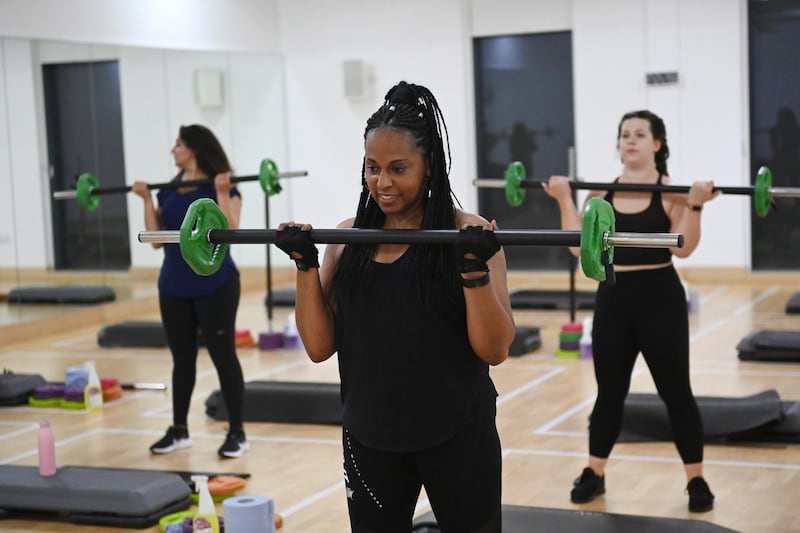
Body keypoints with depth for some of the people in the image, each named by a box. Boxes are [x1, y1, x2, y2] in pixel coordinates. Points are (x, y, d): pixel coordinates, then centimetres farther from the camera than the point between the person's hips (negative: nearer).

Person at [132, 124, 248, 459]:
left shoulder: (222, 187, -6)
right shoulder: (168, 192, 10)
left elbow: (228, 233, -17)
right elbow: (156, 239, 7)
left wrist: (222, 193, -21)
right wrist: (146, 200, 3)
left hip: (214, 286, -6)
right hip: (173, 288, 6)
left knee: (223, 356, -1)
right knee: (181, 358, 12)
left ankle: (237, 433, 5)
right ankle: (179, 431, 21)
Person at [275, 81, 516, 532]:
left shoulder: (466, 233, -8)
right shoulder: (348, 238, 3)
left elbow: (495, 350, -12)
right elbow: (320, 347, 1)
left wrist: (473, 267, -25)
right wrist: (305, 264, -9)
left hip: (456, 434, -3)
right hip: (370, 436, 4)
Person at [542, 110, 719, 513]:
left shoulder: (672, 193, -5)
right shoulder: (600, 194, 5)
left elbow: (683, 248, -14)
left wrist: (695, 206, -23)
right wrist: (564, 200, -4)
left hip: (659, 298, -3)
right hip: (612, 299, 3)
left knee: (675, 392, 4)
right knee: (609, 392, 13)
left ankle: (696, 480, 16)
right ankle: (594, 473, 26)